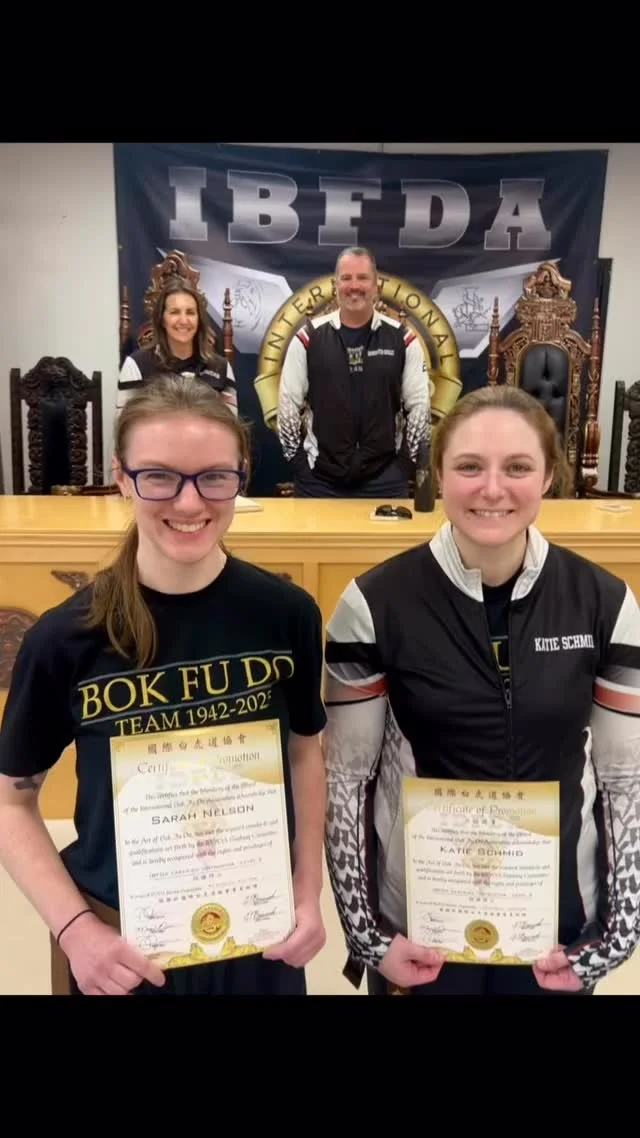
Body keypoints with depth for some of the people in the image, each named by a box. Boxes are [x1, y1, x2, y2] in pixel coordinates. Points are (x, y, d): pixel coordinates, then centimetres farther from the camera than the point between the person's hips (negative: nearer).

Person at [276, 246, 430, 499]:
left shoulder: (403, 339, 2)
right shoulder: (308, 337, 0)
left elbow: (419, 405, 3)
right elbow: (288, 403, 2)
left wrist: (408, 463, 0)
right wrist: (297, 460, -1)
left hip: (385, 477, 1)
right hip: (318, 477, 0)